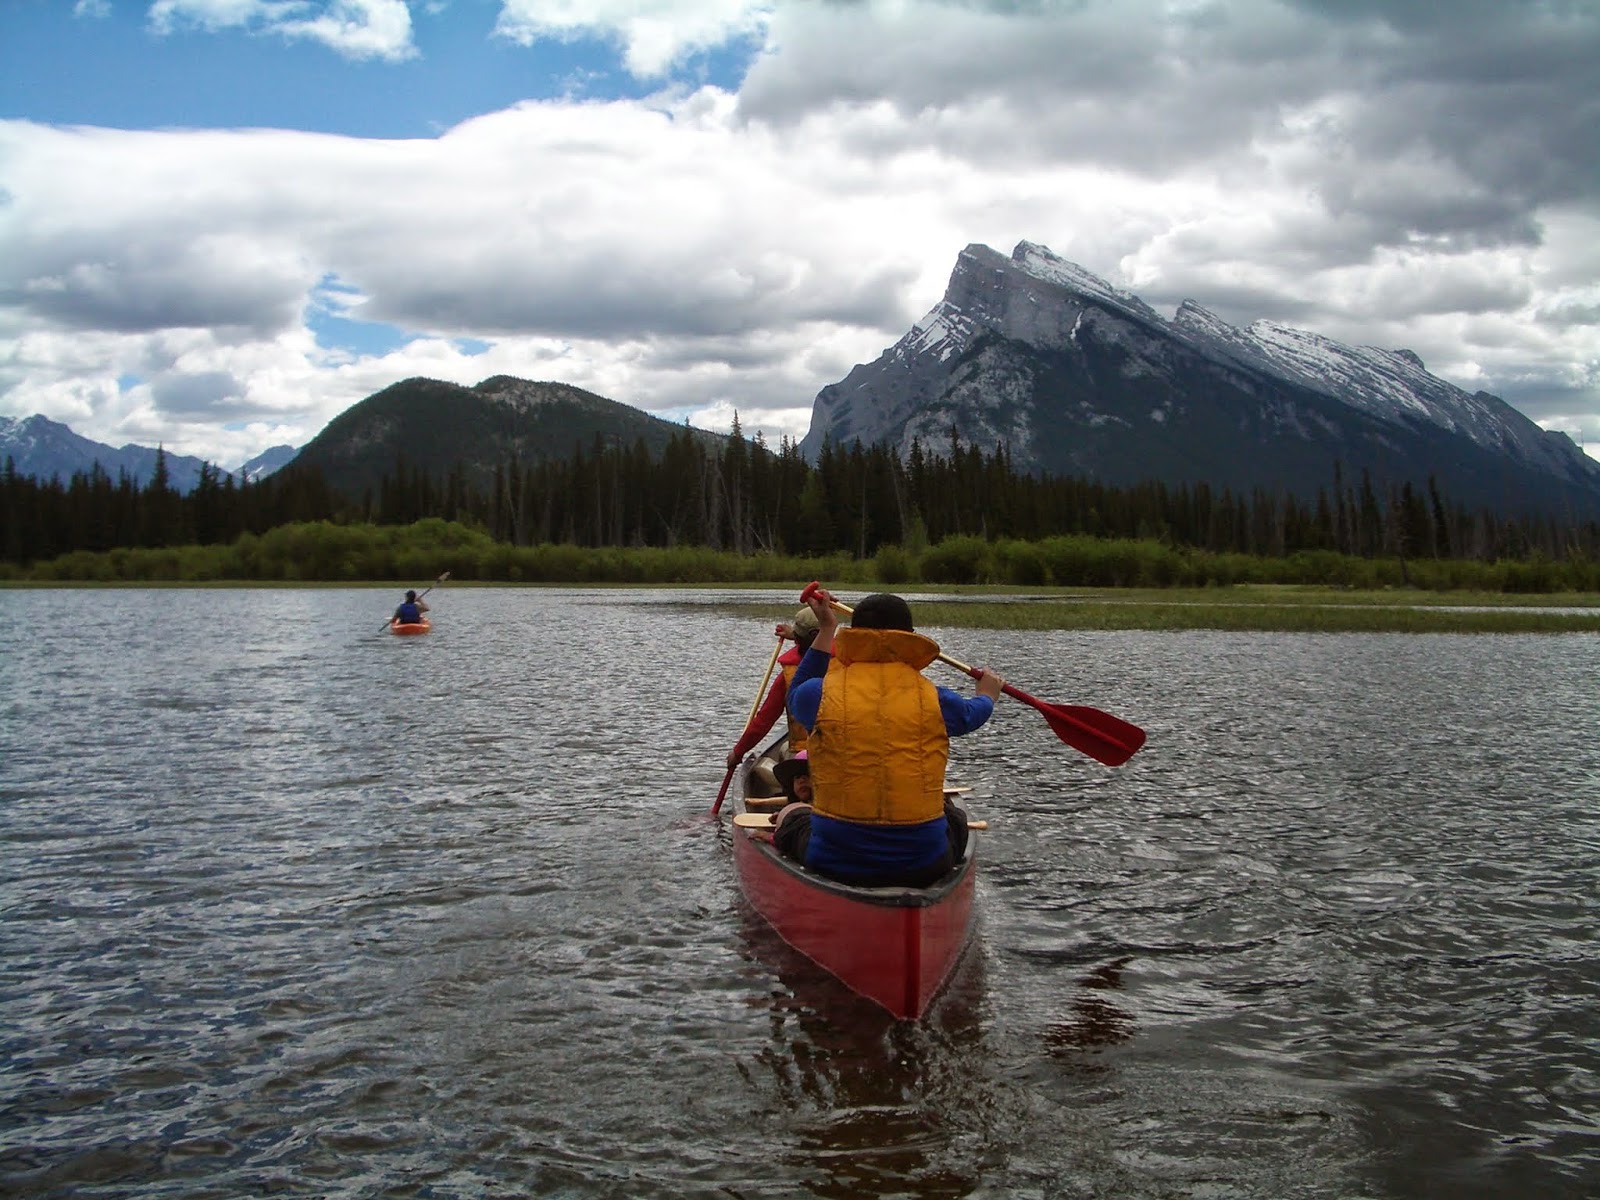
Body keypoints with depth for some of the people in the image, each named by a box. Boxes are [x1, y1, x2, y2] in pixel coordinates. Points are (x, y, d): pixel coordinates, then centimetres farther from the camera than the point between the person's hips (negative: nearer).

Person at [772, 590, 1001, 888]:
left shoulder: (822, 695, -8)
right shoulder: (934, 701, -6)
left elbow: (796, 695, 20)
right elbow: (972, 713, 21)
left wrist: (826, 630, 29)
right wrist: (987, 694, 45)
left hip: (834, 862, -1)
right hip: (923, 866, 1)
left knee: (791, 815, 31)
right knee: (954, 818, 35)